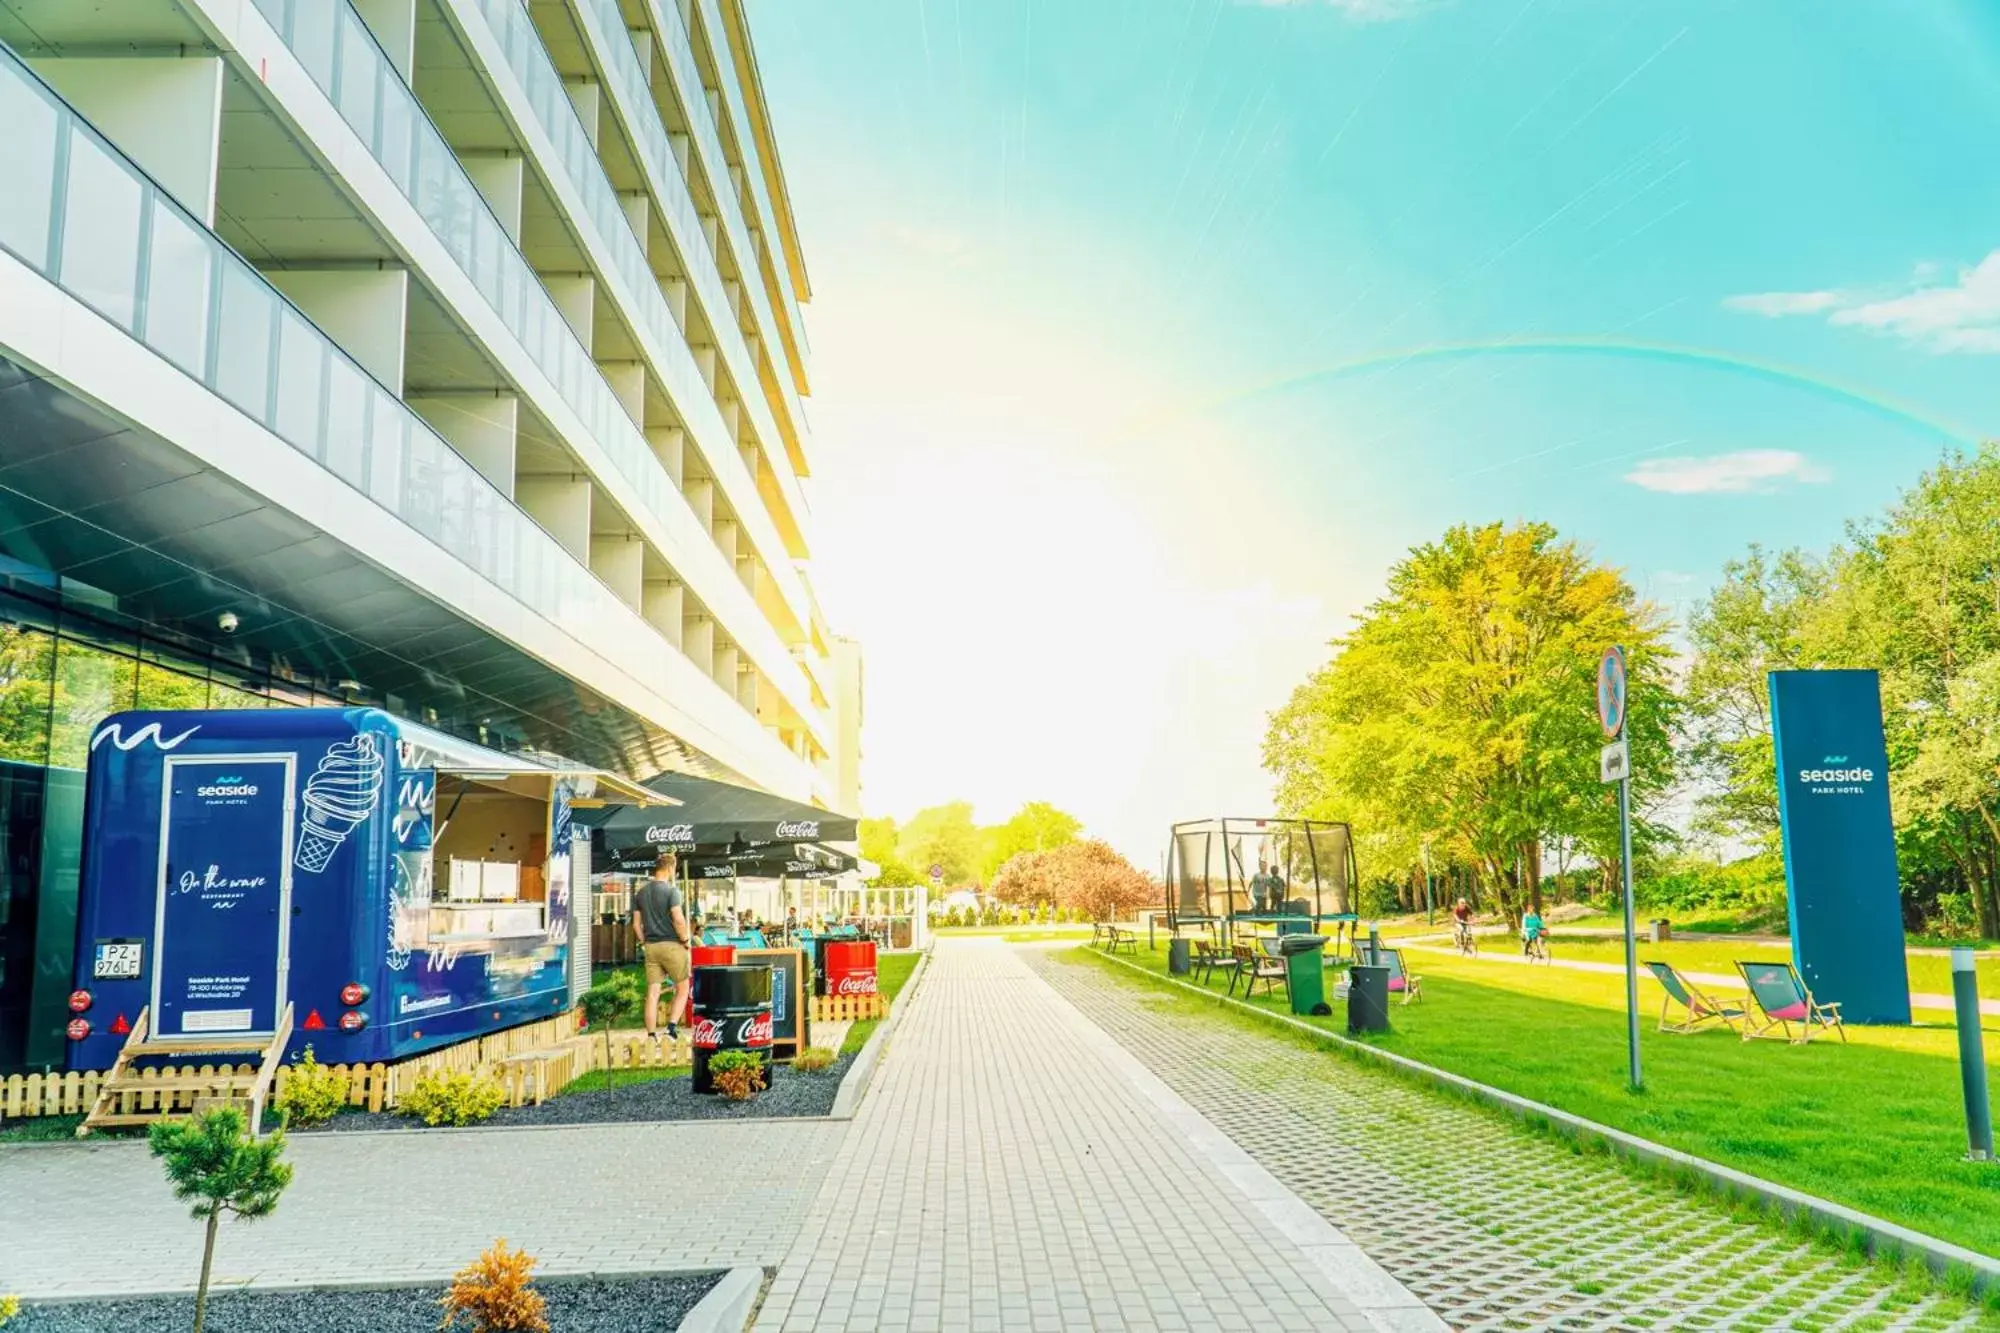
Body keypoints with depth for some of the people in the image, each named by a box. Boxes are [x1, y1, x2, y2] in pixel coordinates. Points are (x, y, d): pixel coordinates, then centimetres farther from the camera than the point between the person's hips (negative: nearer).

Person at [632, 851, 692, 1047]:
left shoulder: (641, 892, 9)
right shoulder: (671, 890, -10)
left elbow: (636, 924, 10)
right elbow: (678, 920, -19)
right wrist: (686, 940, -5)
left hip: (650, 947, 5)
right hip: (672, 945, -5)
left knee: (652, 993, 5)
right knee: (682, 989, 9)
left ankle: (651, 1036, 5)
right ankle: (672, 1029, -1)